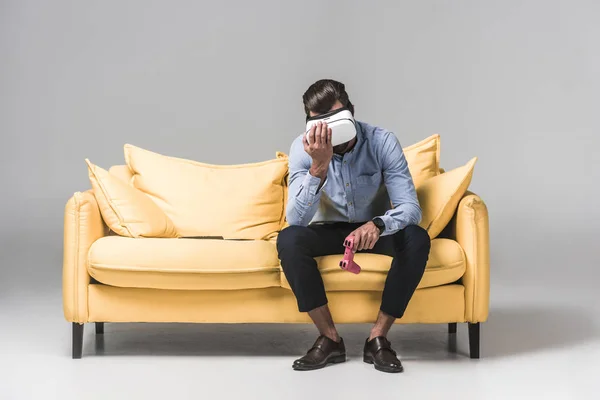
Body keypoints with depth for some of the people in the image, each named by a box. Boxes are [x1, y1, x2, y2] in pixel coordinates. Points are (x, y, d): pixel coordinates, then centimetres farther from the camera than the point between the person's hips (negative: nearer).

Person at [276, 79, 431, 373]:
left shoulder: (382, 142, -21)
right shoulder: (303, 148, -19)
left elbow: (410, 208, -26)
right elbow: (296, 220, -29)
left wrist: (377, 224, -49)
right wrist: (319, 167, -44)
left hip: (374, 230, 0)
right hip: (328, 230, 0)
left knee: (417, 239, -31)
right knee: (288, 240, -31)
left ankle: (378, 338, -18)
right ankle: (330, 338, -18)